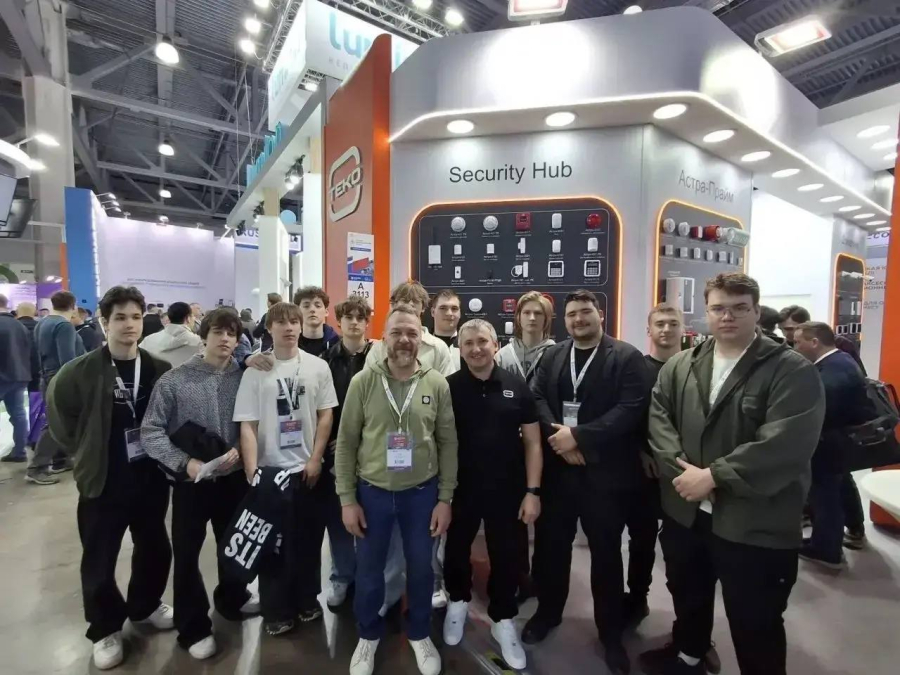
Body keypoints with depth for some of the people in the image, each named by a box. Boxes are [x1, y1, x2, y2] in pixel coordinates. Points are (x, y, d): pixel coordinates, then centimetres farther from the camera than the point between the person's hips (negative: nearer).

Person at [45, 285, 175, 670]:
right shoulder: (81, 372, -12)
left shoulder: (160, 370, -6)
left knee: (155, 549, 18)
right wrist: (87, 453, 3)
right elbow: (59, 418, 1)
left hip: (151, 479, 3)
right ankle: (105, 629, 35)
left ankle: (144, 607, 43)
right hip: (103, 484, -2)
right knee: (99, 562, 11)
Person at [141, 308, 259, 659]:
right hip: (191, 481, -2)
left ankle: (232, 598, 46)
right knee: (186, 552, 10)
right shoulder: (173, 381, -11)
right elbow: (151, 432, -10)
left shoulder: (243, 378, -5)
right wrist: (185, 462, -20)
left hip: (234, 477, 3)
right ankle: (193, 626, 31)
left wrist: (239, 449, -17)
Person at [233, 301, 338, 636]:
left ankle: (306, 600, 34)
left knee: (309, 539, 13)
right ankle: (275, 610, 29)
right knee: (274, 542, 10)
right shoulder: (256, 370, -5)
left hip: (309, 469, 2)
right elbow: (247, 425, -6)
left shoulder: (318, 367, -2)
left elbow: (326, 415, 1)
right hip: (271, 469, -1)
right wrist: (252, 472, -12)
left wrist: (315, 459, -4)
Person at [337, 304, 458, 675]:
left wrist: (445, 498, -2)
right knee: (369, 569, 17)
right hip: (372, 492, 0)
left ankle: (419, 634, 46)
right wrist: (347, 498, -5)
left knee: (420, 568, 18)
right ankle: (368, 635, 46)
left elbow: (448, 443, -2)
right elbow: (346, 442, -5)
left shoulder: (437, 384, -7)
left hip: (422, 493, 1)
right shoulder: (363, 381, -9)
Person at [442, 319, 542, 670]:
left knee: (506, 556, 14)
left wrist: (532, 491, -5)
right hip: (461, 488, 0)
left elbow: (532, 442, -1)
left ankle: (503, 619, 38)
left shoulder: (517, 386, -6)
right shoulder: (448, 387, -8)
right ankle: (458, 601, 47)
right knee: (457, 549, 18)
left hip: (507, 489, 0)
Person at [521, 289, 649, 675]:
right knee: (551, 544, 16)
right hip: (557, 468, 3)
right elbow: (536, 399, 0)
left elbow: (630, 409, -16)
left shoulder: (627, 358, -5)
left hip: (605, 472, -3)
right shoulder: (551, 357, 8)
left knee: (606, 552, 13)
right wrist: (557, 436, -16)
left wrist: (579, 436, -21)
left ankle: (611, 632, 35)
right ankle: (548, 612, 40)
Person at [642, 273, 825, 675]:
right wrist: (682, 470, -17)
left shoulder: (792, 371, -12)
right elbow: (658, 420, -3)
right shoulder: (678, 367, 3)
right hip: (685, 514, 5)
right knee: (688, 597, 27)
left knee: (754, 626, 14)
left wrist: (713, 476, -23)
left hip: (757, 527, -4)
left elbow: (784, 446, -22)